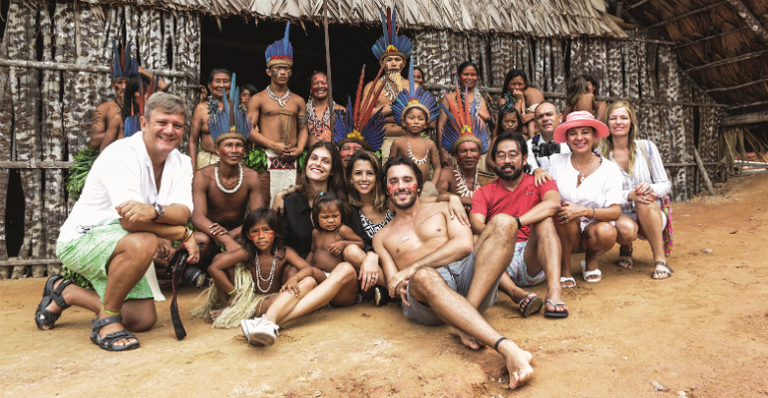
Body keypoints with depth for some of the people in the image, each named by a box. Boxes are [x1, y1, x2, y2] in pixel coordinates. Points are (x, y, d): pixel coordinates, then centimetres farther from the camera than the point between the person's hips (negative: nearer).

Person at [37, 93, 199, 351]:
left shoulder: (182, 164, -3)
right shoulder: (122, 154, -23)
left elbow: (183, 212, -20)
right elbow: (130, 221, -31)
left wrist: (154, 211, -42)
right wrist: (184, 234, -23)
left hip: (116, 248, 8)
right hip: (81, 240, -7)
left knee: (143, 320, 5)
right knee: (143, 242, -37)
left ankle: (64, 292, 24)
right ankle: (107, 320, -15)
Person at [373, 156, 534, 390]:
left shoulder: (443, 209, 23)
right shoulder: (382, 237, 25)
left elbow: (465, 244, 3)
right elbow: (393, 284, 14)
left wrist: (412, 267, -8)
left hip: (468, 277, 2)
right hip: (426, 298, -1)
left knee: (503, 223, -22)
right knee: (424, 276, -39)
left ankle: (463, 324, -33)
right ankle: (506, 349, -50)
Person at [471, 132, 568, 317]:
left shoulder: (539, 183, 10)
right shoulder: (484, 193, 13)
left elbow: (553, 204, -15)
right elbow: (475, 223, -7)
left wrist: (514, 222, -29)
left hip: (532, 260, 0)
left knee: (544, 221, -24)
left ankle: (554, 290, -40)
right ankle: (517, 294, -44)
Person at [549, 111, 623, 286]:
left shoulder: (609, 168, -3)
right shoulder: (557, 161, -2)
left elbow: (615, 212, -12)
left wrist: (584, 211, -27)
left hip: (593, 227, 0)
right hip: (563, 232, 0)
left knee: (607, 232, -34)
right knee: (565, 212, -33)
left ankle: (591, 259, 4)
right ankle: (564, 267, -9)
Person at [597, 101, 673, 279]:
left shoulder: (647, 147, 0)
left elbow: (666, 184, 0)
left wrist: (650, 188, -24)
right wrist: (629, 195, -28)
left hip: (651, 217, 1)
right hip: (620, 216, -1)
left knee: (645, 201, -33)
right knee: (626, 228, -35)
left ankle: (660, 260, -23)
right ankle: (626, 248, 4)